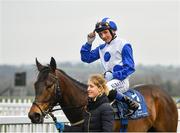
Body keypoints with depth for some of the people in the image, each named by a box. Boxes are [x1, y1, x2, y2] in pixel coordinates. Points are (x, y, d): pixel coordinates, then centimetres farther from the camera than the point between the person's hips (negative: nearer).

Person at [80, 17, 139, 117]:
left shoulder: (123, 45, -4)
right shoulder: (101, 48, 15)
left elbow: (130, 67, -8)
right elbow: (86, 58, 19)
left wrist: (113, 75, -17)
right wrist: (89, 43, 7)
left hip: (121, 80, -7)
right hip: (108, 80, 7)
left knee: (107, 89, -38)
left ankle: (131, 104, -25)